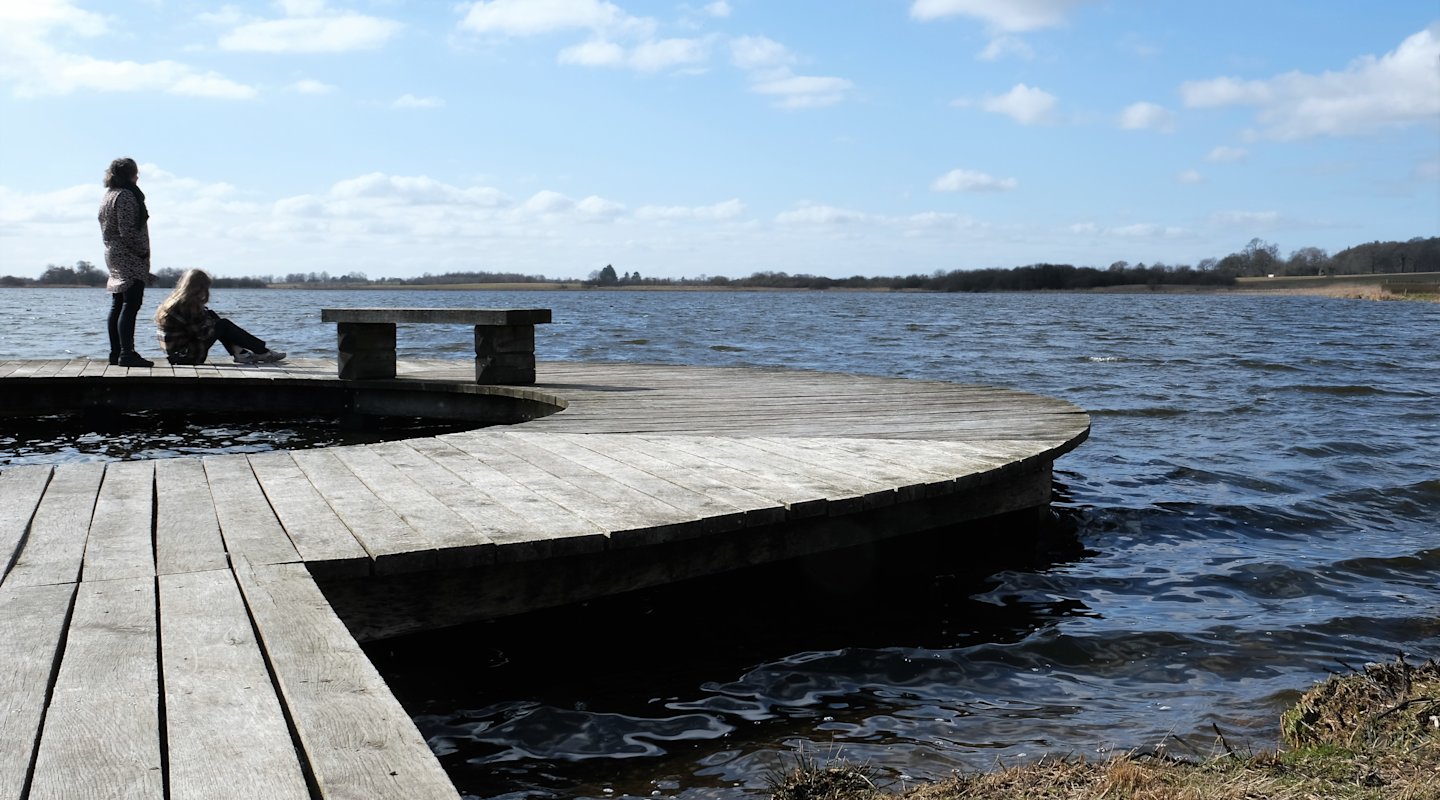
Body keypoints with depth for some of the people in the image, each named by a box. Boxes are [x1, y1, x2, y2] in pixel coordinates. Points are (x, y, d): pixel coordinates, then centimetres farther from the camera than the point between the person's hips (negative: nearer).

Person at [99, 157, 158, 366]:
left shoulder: (108, 196, 18)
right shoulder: (126, 196, -13)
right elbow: (128, 231, -21)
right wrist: (143, 251, -11)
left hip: (113, 255, 10)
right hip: (130, 258, -10)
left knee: (117, 306, 11)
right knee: (130, 305, -13)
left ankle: (116, 352, 13)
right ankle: (127, 354, -17)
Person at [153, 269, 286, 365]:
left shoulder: (173, 302, 9)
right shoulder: (189, 306, -19)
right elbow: (204, 333, -18)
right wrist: (210, 322, 0)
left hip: (176, 355, 9)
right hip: (188, 356, -9)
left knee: (212, 316, 14)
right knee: (223, 325, -3)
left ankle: (239, 353, 8)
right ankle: (263, 352, 3)